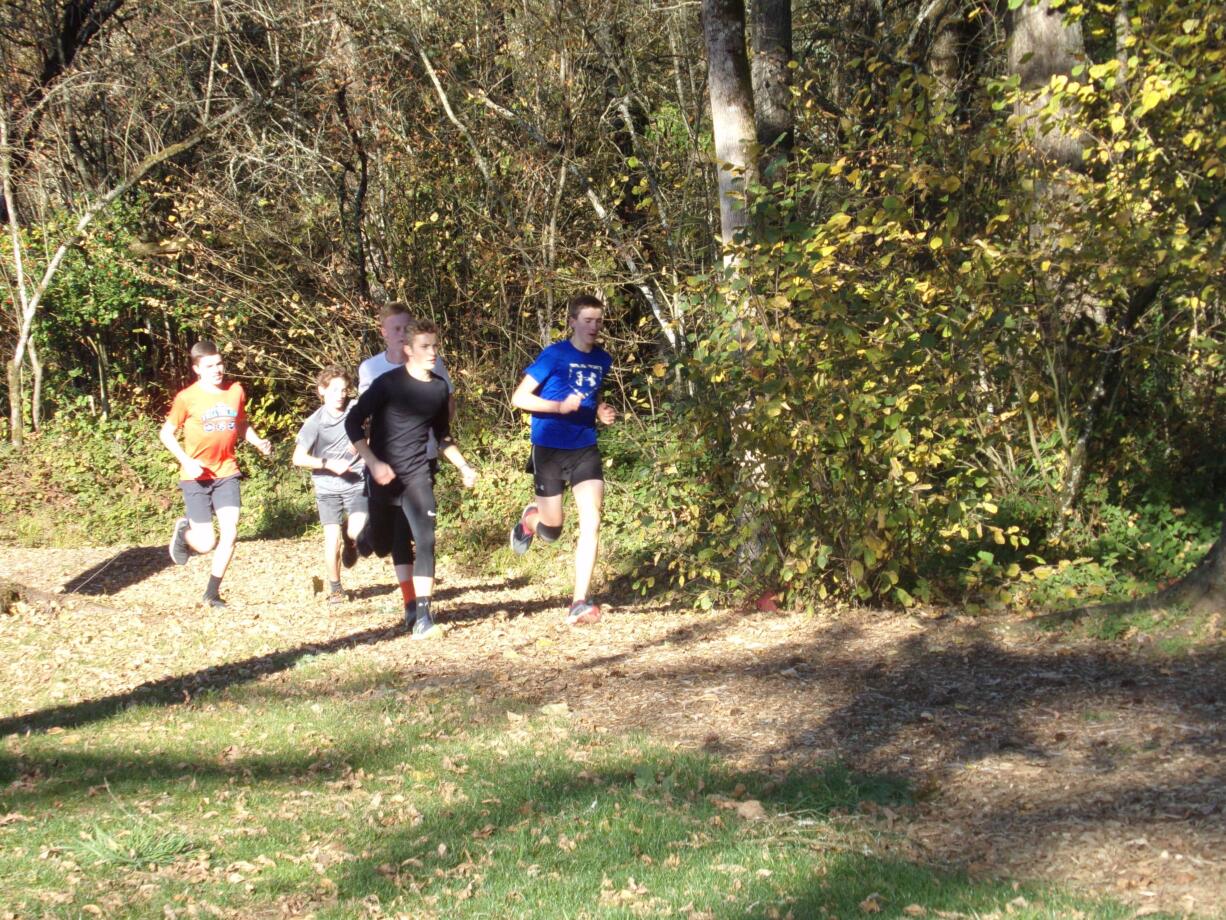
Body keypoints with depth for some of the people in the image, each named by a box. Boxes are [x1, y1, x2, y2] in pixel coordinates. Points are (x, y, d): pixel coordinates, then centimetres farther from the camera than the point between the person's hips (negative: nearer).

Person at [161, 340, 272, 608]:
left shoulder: (236, 391, 2)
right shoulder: (187, 398, -9)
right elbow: (166, 433, -2)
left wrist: (258, 442, -2)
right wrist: (186, 461, -15)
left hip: (226, 473, 3)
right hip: (196, 476, -3)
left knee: (230, 533, -8)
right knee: (206, 543, -4)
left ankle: (213, 592, 9)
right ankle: (184, 530, 33)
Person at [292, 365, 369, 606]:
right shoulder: (315, 422, -9)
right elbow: (298, 458, -9)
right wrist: (329, 464, -17)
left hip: (356, 483, 1)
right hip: (328, 488, -1)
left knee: (358, 532, -18)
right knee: (332, 541, -7)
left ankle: (350, 541, 21)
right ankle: (334, 588, 14)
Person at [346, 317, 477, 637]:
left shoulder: (439, 388, 5)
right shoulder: (389, 383, -11)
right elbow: (353, 423, -9)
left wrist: (464, 467, 13)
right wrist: (373, 463, -17)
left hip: (418, 473, 3)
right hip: (384, 473, -3)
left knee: (425, 539, -12)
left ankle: (422, 612, -12)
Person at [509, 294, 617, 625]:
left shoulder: (602, 360, 5)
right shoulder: (554, 355, -12)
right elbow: (519, 398, -12)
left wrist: (602, 413, 2)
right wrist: (561, 406, -24)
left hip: (585, 449, 4)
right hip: (549, 449, -4)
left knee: (591, 523, -14)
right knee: (552, 530, 8)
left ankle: (580, 603, -12)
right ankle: (531, 517, 46)